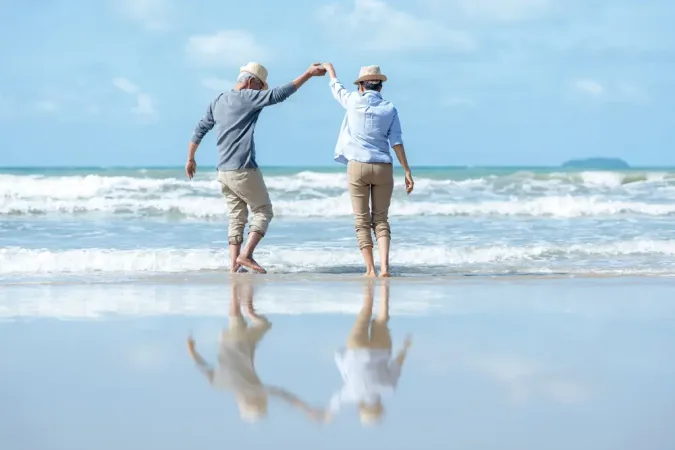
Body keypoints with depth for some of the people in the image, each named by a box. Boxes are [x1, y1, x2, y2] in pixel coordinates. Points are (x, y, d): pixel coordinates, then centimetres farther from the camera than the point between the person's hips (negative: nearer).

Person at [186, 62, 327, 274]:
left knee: (237, 217, 11)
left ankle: (234, 264, 4)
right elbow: (278, 95, -17)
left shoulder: (217, 102, 14)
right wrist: (308, 74, -15)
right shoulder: (247, 97, -9)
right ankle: (246, 255, -11)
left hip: (223, 172, 7)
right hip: (244, 170, -7)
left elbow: (199, 130, 19)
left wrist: (190, 159, 29)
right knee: (263, 211, 4)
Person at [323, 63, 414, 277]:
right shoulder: (390, 109, 3)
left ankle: (370, 269, -3)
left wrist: (330, 71, 43)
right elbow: (396, 142, -3)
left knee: (362, 221, 3)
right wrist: (407, 172, -3)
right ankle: (384, 266, -9)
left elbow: (337, 89, 22)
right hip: (383, 167, 1)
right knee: (381, 220, 7)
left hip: (357, 166, -1)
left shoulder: (354, 102, 1)